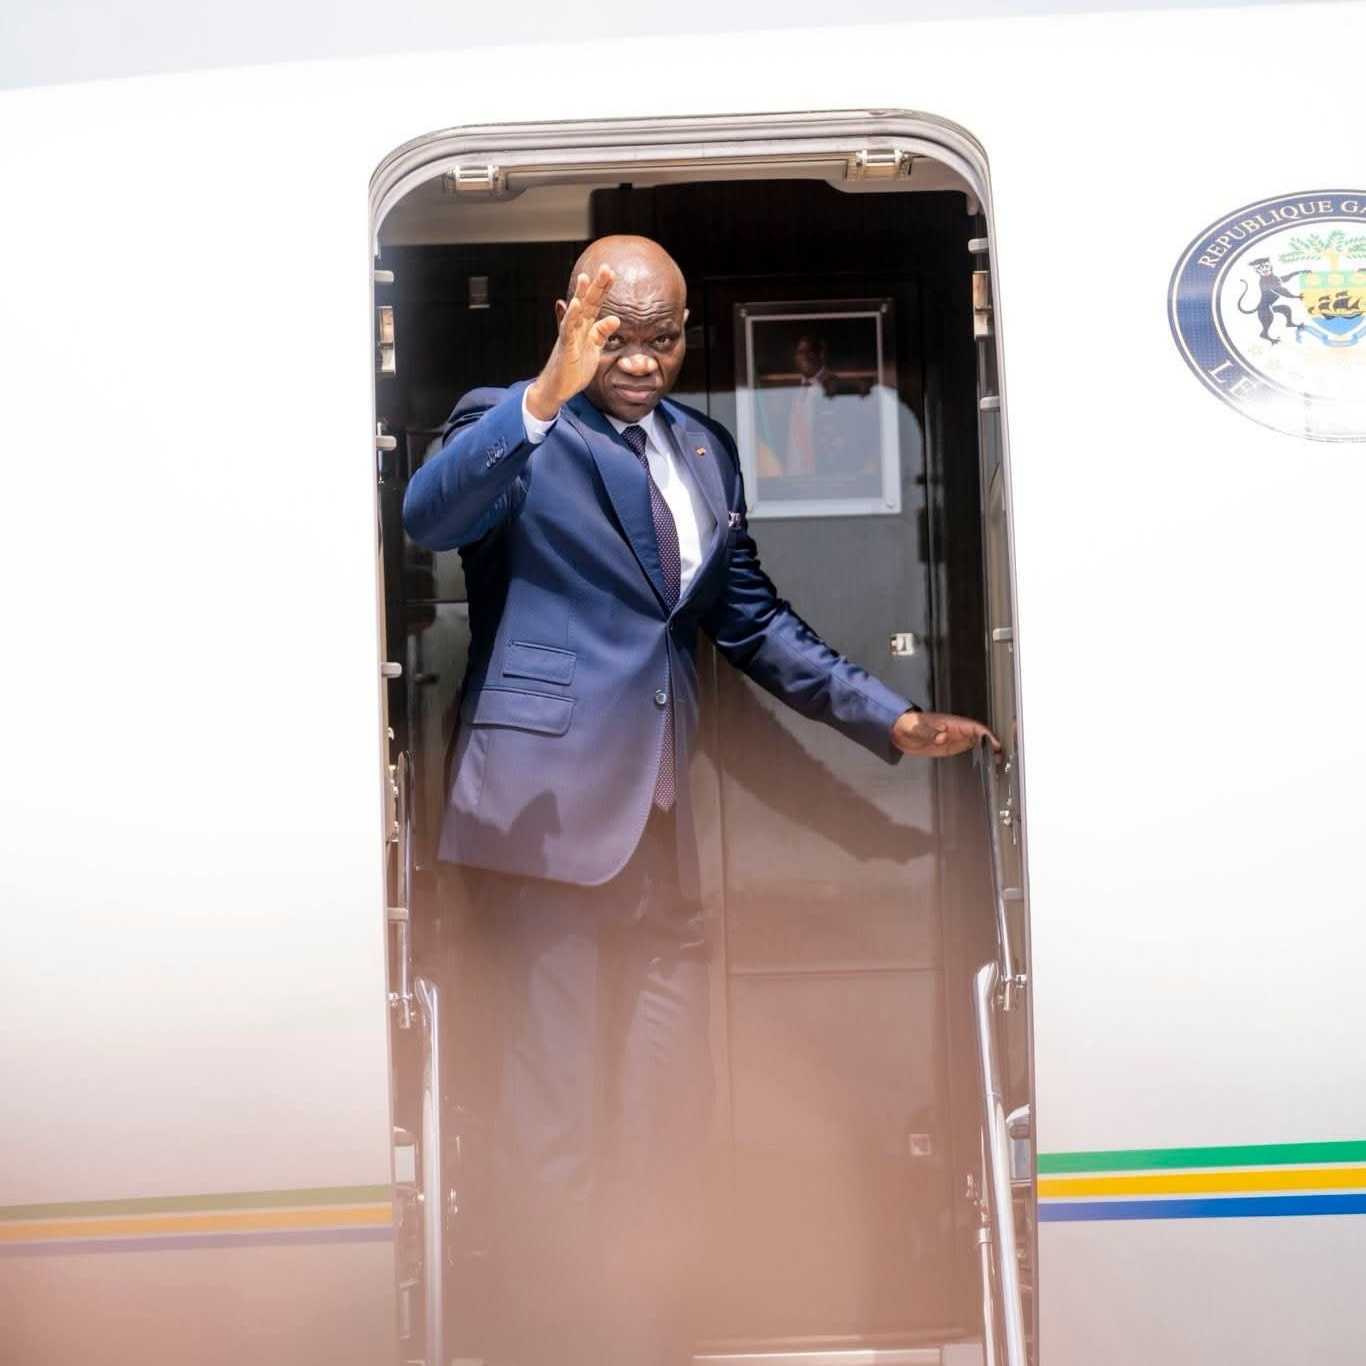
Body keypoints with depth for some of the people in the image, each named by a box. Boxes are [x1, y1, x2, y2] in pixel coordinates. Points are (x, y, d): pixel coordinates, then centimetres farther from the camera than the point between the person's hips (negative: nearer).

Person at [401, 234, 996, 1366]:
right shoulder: (509, 432, -1)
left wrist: (888, 717, 15)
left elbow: (752, 621, 21)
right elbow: (427, 517, -23)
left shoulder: (705, 449, 17)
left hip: (663, 809, 6)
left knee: (668, 1103, 13)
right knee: (557, 1104, -4)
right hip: (551, 800, -6)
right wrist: (546, 394, -34)